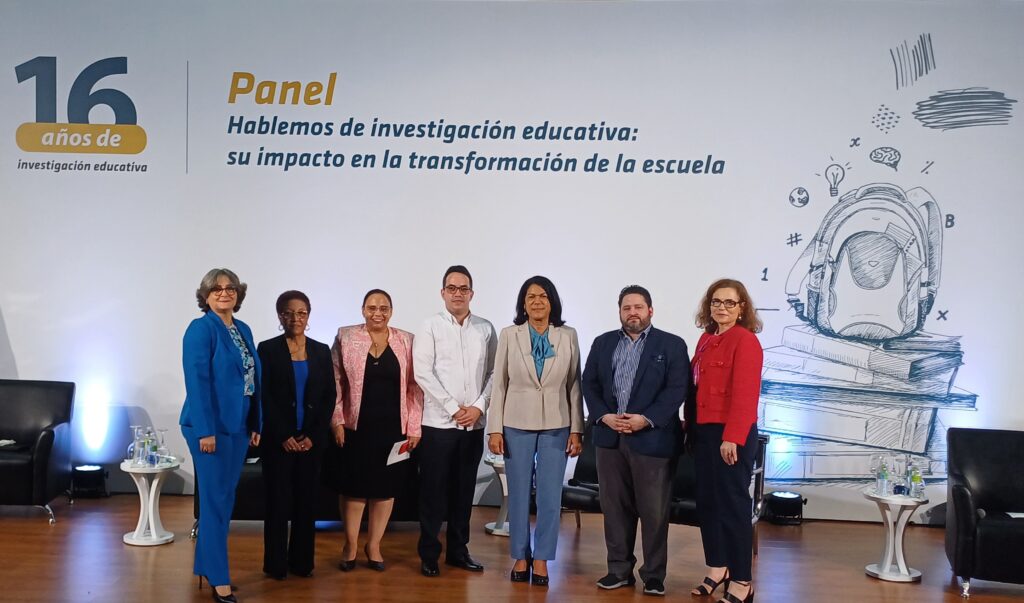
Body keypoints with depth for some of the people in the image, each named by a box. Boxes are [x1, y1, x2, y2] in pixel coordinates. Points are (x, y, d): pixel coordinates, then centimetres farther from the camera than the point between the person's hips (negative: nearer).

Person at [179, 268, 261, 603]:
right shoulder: (200, 328, -11)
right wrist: (205, 430, -21)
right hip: (211, 426, -8)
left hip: (238, 426, 8)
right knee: (216, 501, -2)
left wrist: (256, 424, 9)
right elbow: (197, 382, -17)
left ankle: (206, 564, 26)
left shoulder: (244, 330, 11)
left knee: (225, 498, 14)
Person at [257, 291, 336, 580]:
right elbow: (263, 397, -5)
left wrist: (313, 436, -5)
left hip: (312, 439, 2)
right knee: (278, 500, 2)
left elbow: (329, 397, 5)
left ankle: (302, 561, 16)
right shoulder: (267, 349, -1)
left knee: (306, 500, 6)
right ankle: (276, 564, 13)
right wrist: (284, 436, -10)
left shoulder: (322, 351, 7)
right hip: (278, 440, -2)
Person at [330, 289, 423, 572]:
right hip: (357, 427, -1)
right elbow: (335, 382, 1)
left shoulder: (406, 341, 3)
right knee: (355, 486, 6)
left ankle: (374, 545, 22)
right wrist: (337, 421, -5)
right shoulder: (346, 338, 0)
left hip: (394, 428, 1)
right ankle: (350, 544, 22)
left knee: (386, 487, 8)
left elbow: (415, 387, 3)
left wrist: (414, 427, -1)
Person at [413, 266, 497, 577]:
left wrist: (479, 406, -7)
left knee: (464, 489, 11)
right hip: (438, 422, -3)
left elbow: (493, 372, 6)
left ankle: (458, 550, 23)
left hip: (474, 424, 3)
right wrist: (454, 408, -11)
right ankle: (429, 554, 14)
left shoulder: (486, 329, 7)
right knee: (433, 490, 2)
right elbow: (423, 373, -8)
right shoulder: (430, 327, -2)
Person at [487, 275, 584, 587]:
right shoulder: (509, 335, -1)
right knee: (518, 494, 8)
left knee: (550, 496, 3)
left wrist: (576, 430, -1)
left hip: (556, 425, 0)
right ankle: (520, 557, 20)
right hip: (517, 424, 0)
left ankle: (541, 559, 15)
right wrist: (494, 429, -4)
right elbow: (499, 383, 0)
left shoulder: (568, 336, 1)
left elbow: (574, 385, 2)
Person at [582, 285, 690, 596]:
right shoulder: (603, 343, 12)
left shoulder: (672, 345, 0)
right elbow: (589, 384, 8)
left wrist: (647, 419, -17)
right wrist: (603, 416, -8)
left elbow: (677, 389, -8)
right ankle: (619, 569, 21)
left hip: (653, 438, -3)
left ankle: (654, 574, 15)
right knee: (615, 507, 9)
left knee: (654, 511, 3)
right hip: (610, 437, 4)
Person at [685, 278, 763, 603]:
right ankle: (717, 568, 30)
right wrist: (691, 427, 9)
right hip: (703, 431, 8)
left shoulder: (745, 340, -11)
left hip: (732, 434, -8)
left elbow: (744, 394, -18)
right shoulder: (706, 339, 12)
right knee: (706, 501, 14)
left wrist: (732, 438, -23)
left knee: (732, 503, 0)